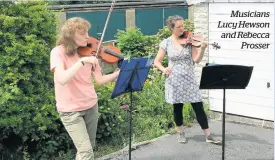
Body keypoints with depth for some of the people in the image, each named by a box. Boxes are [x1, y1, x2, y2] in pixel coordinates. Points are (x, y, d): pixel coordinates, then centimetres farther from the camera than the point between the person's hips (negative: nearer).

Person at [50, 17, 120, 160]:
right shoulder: (58, 52, -14)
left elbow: (99, 80, -2)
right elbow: (62, 79, -30)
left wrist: (120, 72, -15)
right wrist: (82, 61, -34)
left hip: (91, 106, 6)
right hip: (70, 110, -6)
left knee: (89, 147, 16)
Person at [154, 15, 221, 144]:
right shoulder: (166, 43, -2)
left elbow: (197, 60, -9)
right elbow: (157, 62, 2)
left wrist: (202, 49, -26)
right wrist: (163, 69, -17)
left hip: (189, 79, 0)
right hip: (174, 81, 0)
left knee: (199, 108, 0)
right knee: (177, 108, 10)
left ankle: (208, 135, 10)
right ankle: (180, 133, 31)